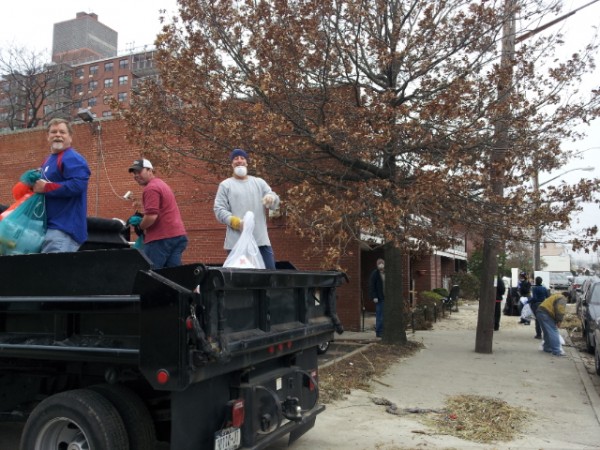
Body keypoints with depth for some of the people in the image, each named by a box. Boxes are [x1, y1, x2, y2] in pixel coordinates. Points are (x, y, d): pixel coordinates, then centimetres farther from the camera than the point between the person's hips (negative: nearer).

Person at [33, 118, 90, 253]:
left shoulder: (73, 159, -10)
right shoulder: (48, 160, 22)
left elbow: (77, 185, -25)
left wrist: (45, 188, -18)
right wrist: (36, 183, 6)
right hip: (50, 225, 10)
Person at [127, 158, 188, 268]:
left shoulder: (151, 188, -9)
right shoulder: (161, 184, 23)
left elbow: (152, 216, -20)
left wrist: (140, 227, -2)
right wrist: (142, 215, 19)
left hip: (162, 238, -10)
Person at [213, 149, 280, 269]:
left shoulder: (259, 182, 16)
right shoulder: (225, 185, 8)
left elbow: (275, 204, 8)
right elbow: (219, 210, -1)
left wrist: (271, 198, -17)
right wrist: (236, 222, -17)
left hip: (261, 240, 3)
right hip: (237, 242, -3)